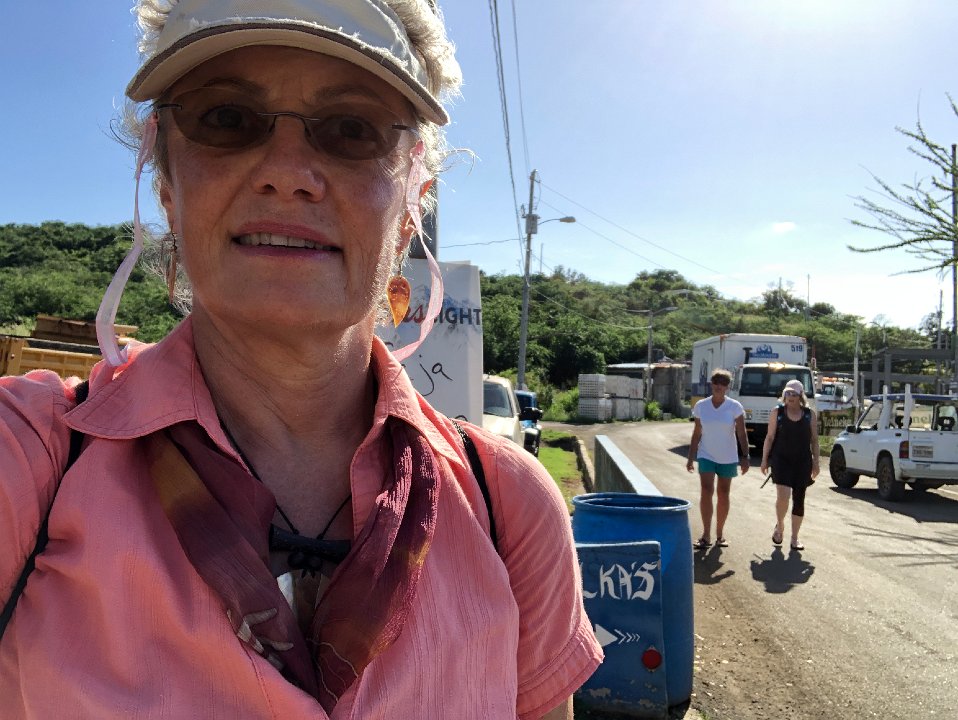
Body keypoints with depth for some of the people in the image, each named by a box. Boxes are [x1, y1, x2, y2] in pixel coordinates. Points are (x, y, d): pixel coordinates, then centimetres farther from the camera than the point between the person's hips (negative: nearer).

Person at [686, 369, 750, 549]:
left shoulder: (735, 407, -4)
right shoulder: (701, 406, -1)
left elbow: (742, 434, -4)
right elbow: (696, 434, 4)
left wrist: (745, 456, -10)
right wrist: (691, 457, 3)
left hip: (728, 458, 0)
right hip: (706, 456, 0)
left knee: (724, 495, 8)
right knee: (706, 492, -11)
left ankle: (720, 534, 20)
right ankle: (706, 535, -9)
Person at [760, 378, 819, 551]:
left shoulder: (810, 414, 5)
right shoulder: (777, 412, 1)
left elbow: (814, 440, 8)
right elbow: (770, 437, 3)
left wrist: (815, 462, 5)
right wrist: (764, 459, 0)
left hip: (803, 461, 2)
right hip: (781, 459, -2)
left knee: (799, 499, 6)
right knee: (783, 495, -15)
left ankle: (795, 537, 18)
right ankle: (779, 525, 14)